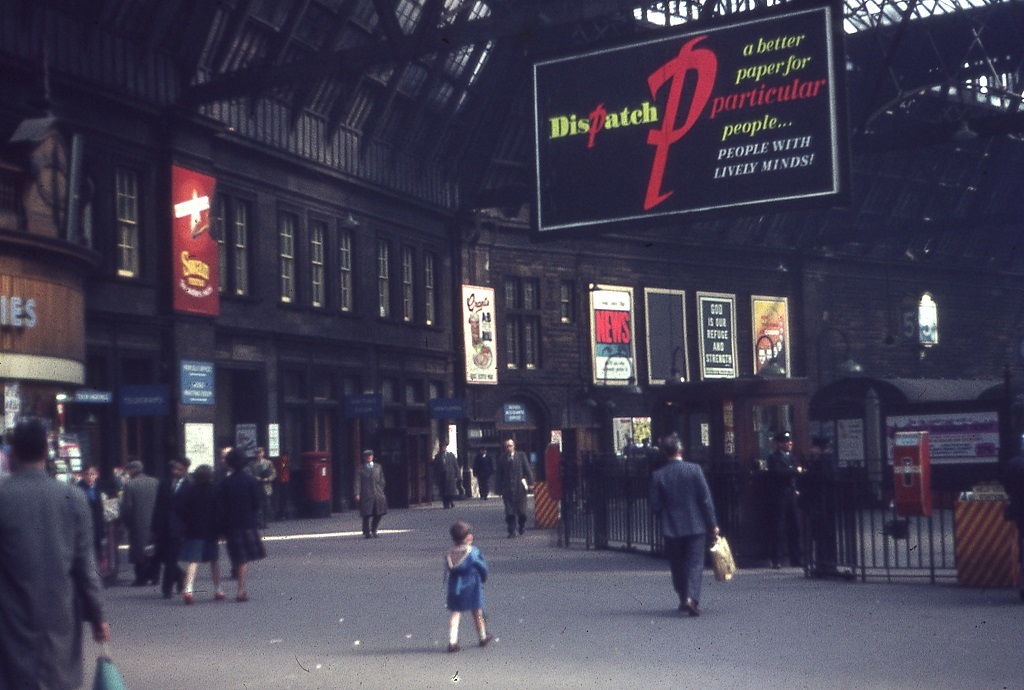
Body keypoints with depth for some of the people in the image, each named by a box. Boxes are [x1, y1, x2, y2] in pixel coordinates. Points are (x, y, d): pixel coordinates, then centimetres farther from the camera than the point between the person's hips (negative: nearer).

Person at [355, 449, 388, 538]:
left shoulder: (378, 467, 14)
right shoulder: (361, 469, 6)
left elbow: (382, 479, 17)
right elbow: (358, 482, -1)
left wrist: (381, 490, 7)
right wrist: (357, 494, -12)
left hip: (378, 494, 3)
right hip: (366, 494, -3)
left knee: (379, 514, 1)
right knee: (366, 515, -4)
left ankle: (373, 530, 21)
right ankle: (366, 533, 5)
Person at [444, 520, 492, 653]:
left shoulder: (449, 553, 0)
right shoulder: (473, 552, -11)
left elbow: (447, 572, 3)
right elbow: (483, 567, -3)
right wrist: (483, 579, 15)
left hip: (455, 588, 2)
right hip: (472, 587, -2)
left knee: (454, 614, 2)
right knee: (477, 612, 15)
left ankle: (452, 641, -11)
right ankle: (483, 637, 31)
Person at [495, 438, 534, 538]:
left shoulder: (521, 455, 2)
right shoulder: (502, 458, 5)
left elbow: (528, 469, 2)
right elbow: (498, 474, 7)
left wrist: (530, 482, -5)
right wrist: (499, 488, 3)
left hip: (520, 487, -1)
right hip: (507, 488, 1)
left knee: (521, 510, 2)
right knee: (509, 511, -1)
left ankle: (522, 525, 27)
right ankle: (511, 531, 6)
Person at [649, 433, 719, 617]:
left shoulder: (658, 475, -5)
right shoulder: (694, 469, -7)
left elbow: (655, 507, -3)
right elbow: (706, 499, -6)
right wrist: (712, 524, 1)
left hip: (671, 528, 1)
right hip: (696, 526, -1)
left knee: (677, 566, 16)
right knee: (695, 563, 0)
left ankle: (684, 599, 25)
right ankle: (691, 598, -18)